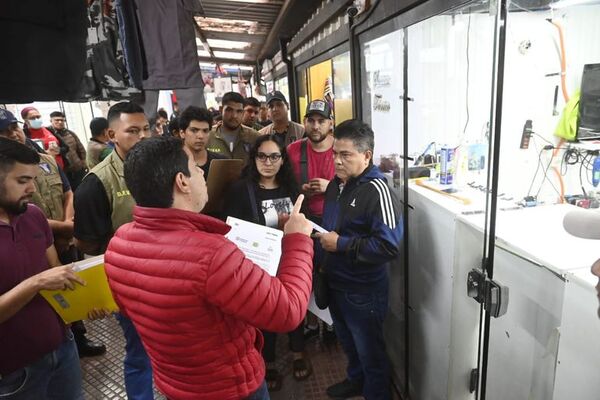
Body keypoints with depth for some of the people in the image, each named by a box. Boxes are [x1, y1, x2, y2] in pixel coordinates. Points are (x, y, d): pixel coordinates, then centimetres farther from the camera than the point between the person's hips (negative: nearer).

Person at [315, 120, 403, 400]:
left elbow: (389, 246, -29)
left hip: (364, 290, -8)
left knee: (370, 351, 14)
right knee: (347, 341, 28)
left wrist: (341, 244, -25)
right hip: (335, 282, 8)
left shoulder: (377, 191, -23)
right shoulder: (336, 183, 3)